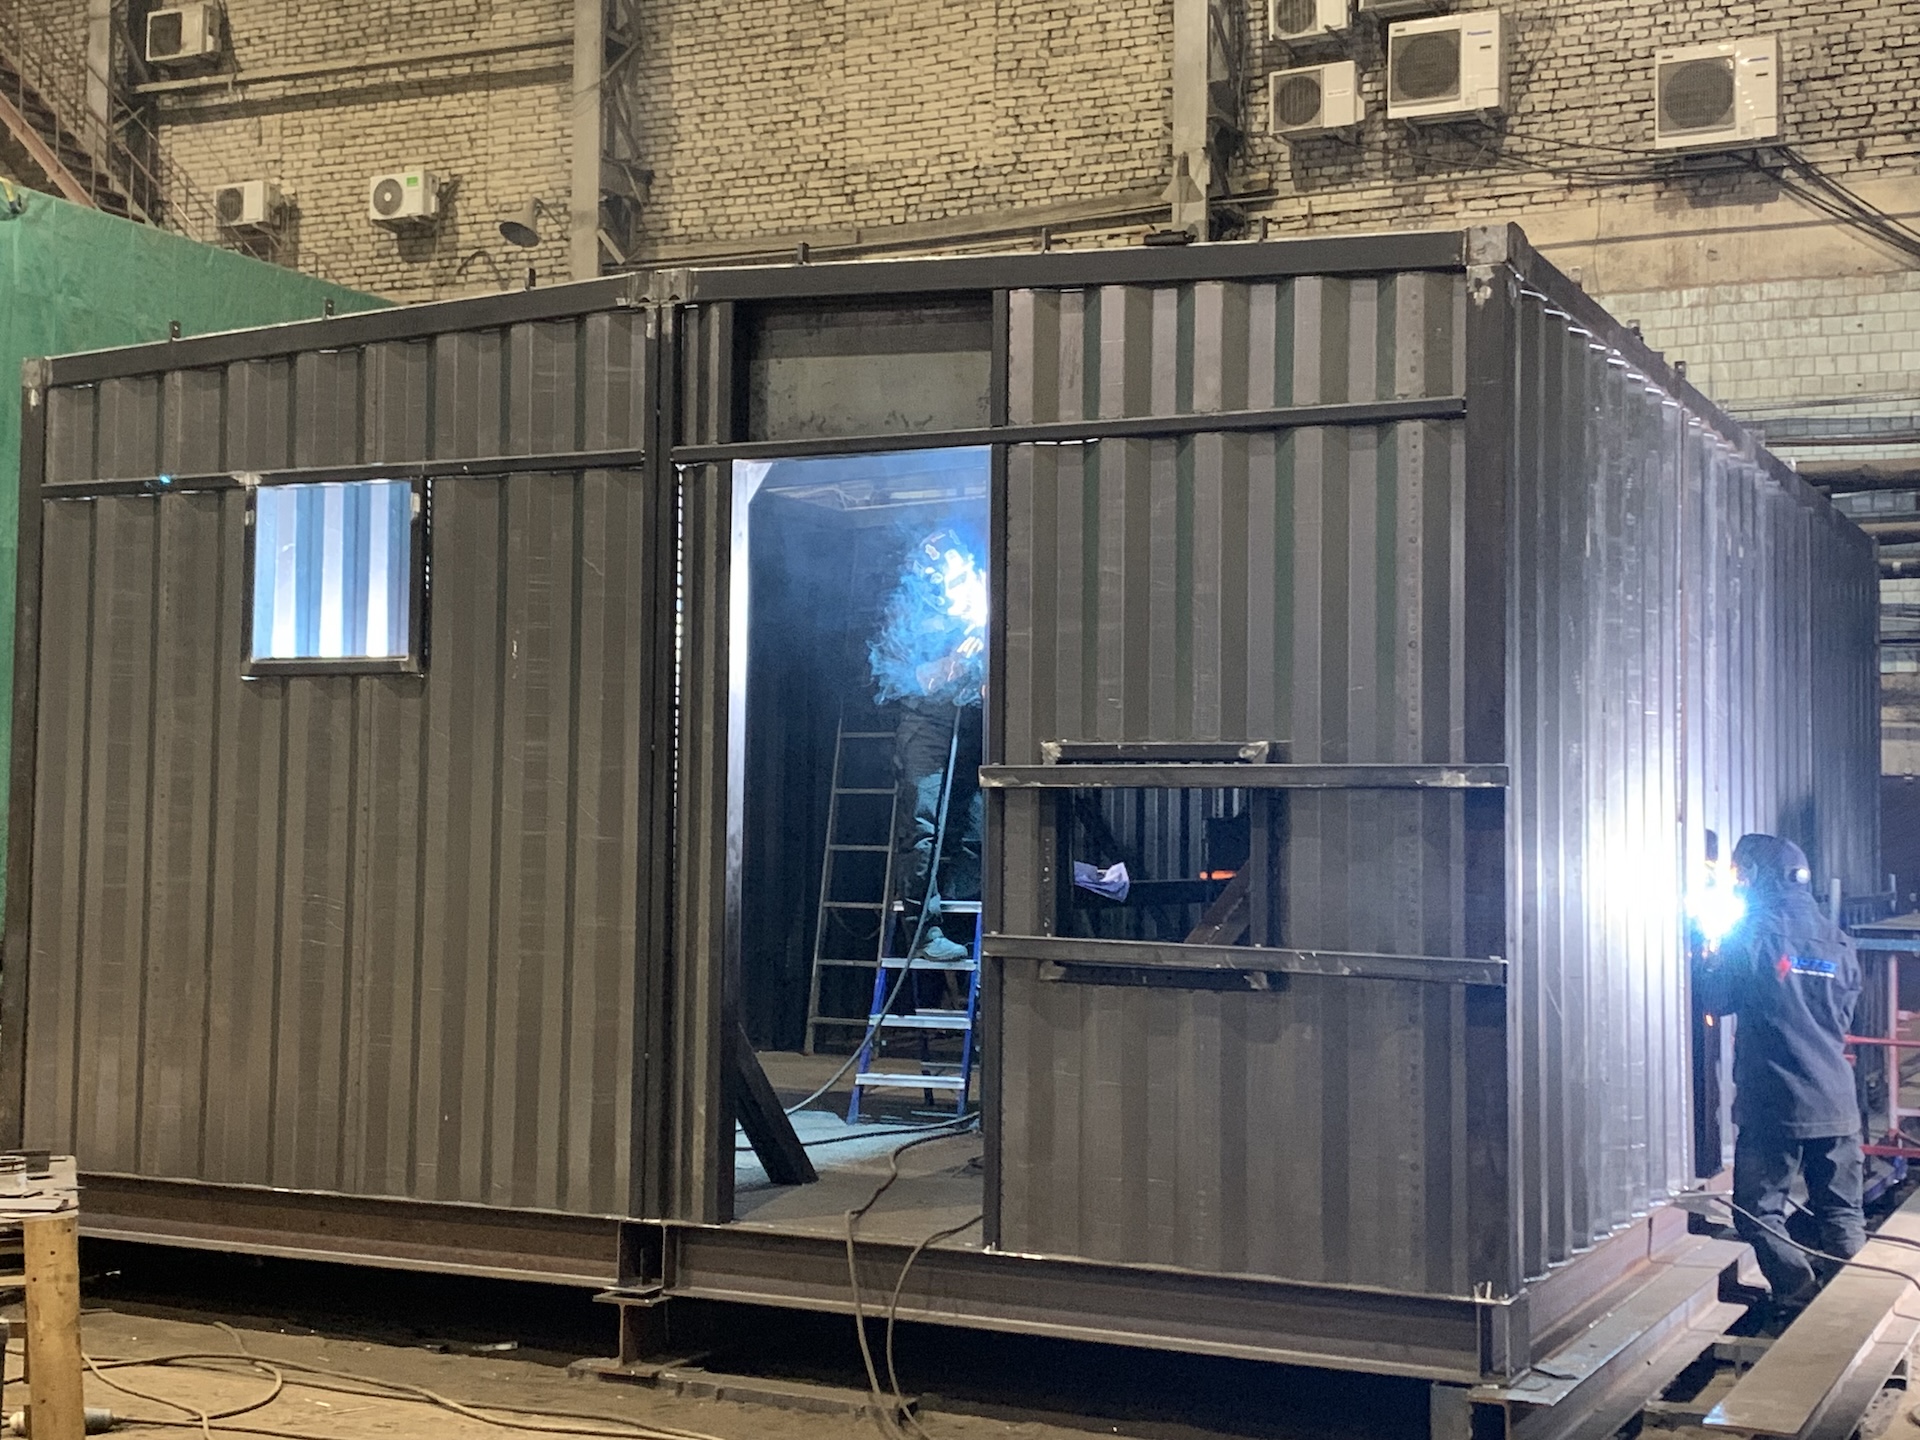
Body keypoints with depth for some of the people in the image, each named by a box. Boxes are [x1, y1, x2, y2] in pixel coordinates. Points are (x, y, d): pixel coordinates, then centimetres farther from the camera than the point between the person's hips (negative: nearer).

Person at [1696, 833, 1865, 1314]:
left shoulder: (1754, 934, -9)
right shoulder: (1836, 939, 7)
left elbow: (1715, 1001, -2)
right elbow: (1843, 1016, 17)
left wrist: (1713, 960, 14)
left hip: (1773, 1105, -5)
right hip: (1836, 1102, 5)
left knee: (1759, 1210, 6)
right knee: (1841, 1213, 12)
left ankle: (1799, 1298, -2)